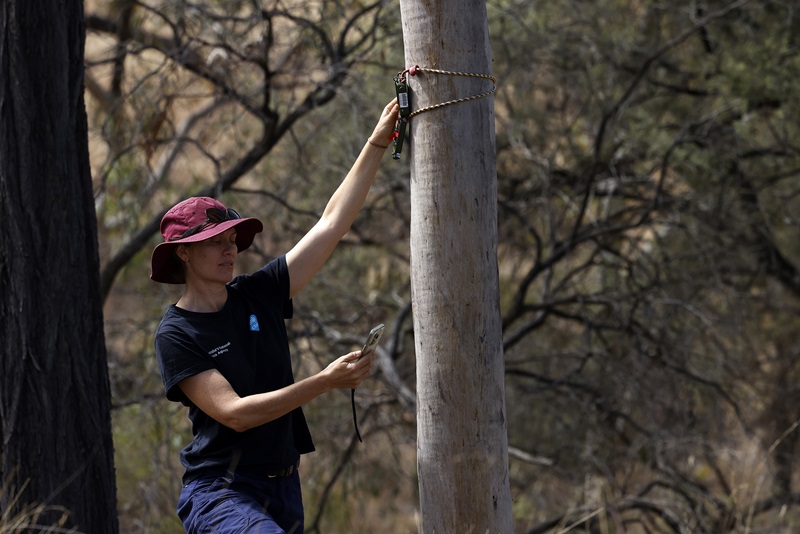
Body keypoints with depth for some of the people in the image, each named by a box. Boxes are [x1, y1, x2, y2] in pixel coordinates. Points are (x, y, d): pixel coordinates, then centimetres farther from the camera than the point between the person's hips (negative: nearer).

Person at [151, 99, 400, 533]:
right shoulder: (175, 334, -7)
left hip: (283, 489, 7)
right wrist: (325, 382, -21)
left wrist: (378, 142, 4)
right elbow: (233, 413, -16)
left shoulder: (257, 294, 9)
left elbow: (331, 224, 8)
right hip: (219, 493, -7)